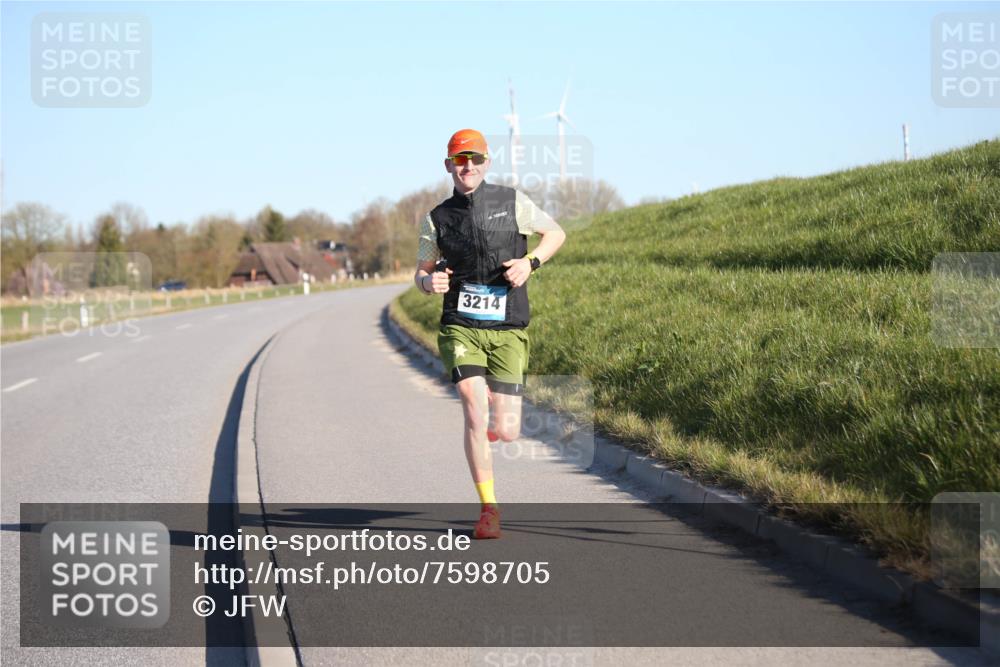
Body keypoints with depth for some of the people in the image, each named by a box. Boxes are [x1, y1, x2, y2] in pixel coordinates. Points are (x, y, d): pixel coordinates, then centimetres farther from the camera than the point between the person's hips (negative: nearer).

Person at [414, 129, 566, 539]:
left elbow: (556, 233, 14)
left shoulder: (512, 202, 2)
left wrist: (530, 262, -5)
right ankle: (488, 509, -5)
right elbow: (421, 274, 15)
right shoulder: (437, 219, 5)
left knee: (506, 432, -3)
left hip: (507, 331, 0)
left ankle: (494, 421, 36)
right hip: (461, 328, 0)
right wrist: (429, 282, -9)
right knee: (476, 415, -17)